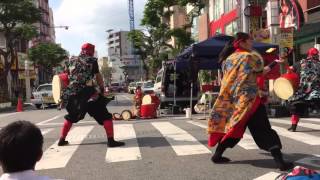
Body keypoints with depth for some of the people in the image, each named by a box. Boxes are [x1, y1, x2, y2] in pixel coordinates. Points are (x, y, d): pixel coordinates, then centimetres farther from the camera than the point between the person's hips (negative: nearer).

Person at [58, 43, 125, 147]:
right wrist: (102, 89, 14)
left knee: (70, 117, 26)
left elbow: (68, 76, 20)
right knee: (105, 116, 1)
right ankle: (111, 141, -5)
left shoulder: (72, 61, 14)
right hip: (89, 94, -5)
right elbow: (98, 77, 1)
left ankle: (62, 140, 28)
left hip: (73, 95, 5)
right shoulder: (92, 61, 1)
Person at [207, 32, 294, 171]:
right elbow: (262, 73, 5)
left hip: (231, 99, 6)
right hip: (248, 99, -6)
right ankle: (280, 161, -6)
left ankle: (217, 155, 19)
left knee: (232, 127, 18)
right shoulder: (250, 57, -6)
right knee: (263, 130, -5)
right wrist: (274, 63, 19)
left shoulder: (228, 59, 11)